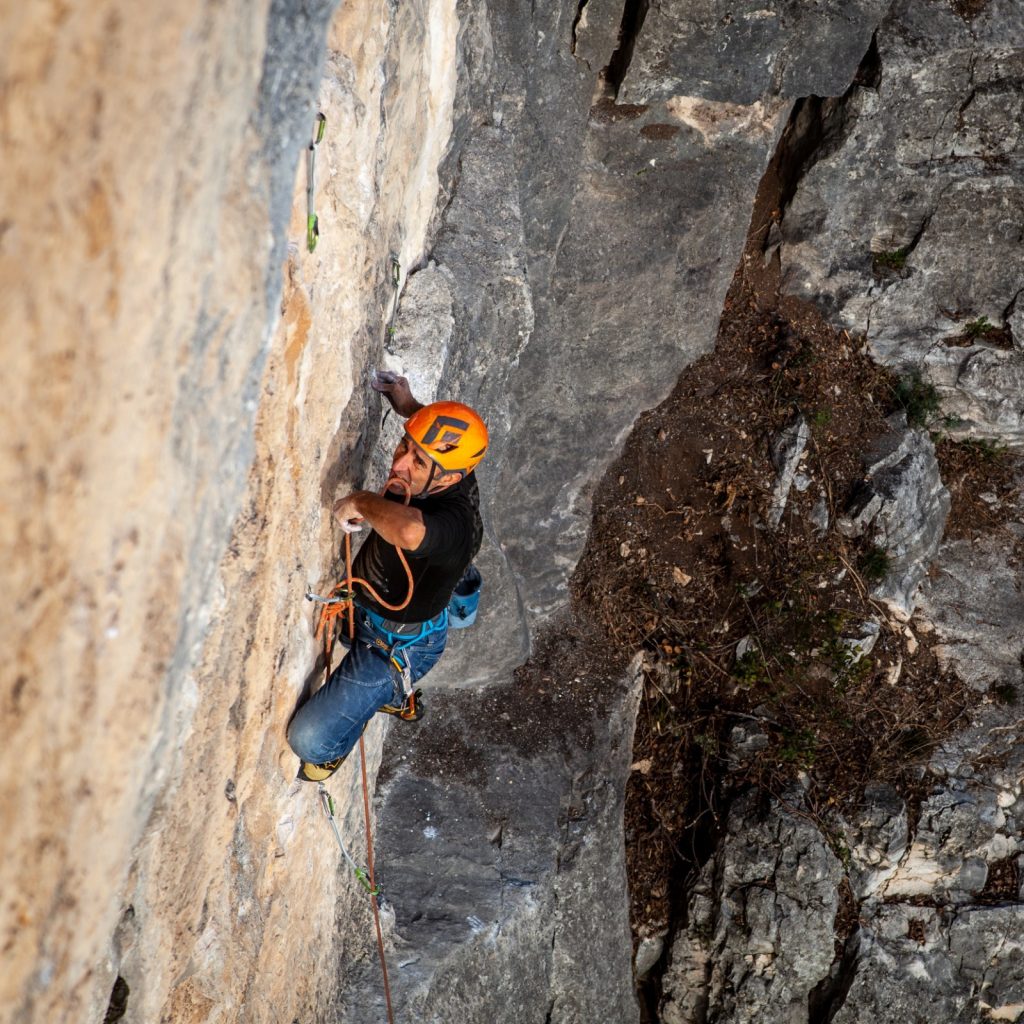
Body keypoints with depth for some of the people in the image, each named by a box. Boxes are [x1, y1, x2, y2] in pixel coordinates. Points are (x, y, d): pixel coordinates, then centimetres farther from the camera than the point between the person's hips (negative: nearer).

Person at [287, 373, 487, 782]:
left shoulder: (456, 524, -44)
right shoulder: (440, 460, -19)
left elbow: (410, 532, -70)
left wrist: (362, 501, -53)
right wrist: (408, 406, 0)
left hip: (399, 644, -9)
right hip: (364, 604, 9)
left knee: (310, 740, -12)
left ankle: (334, 749, 27)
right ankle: (393, 694, 59)